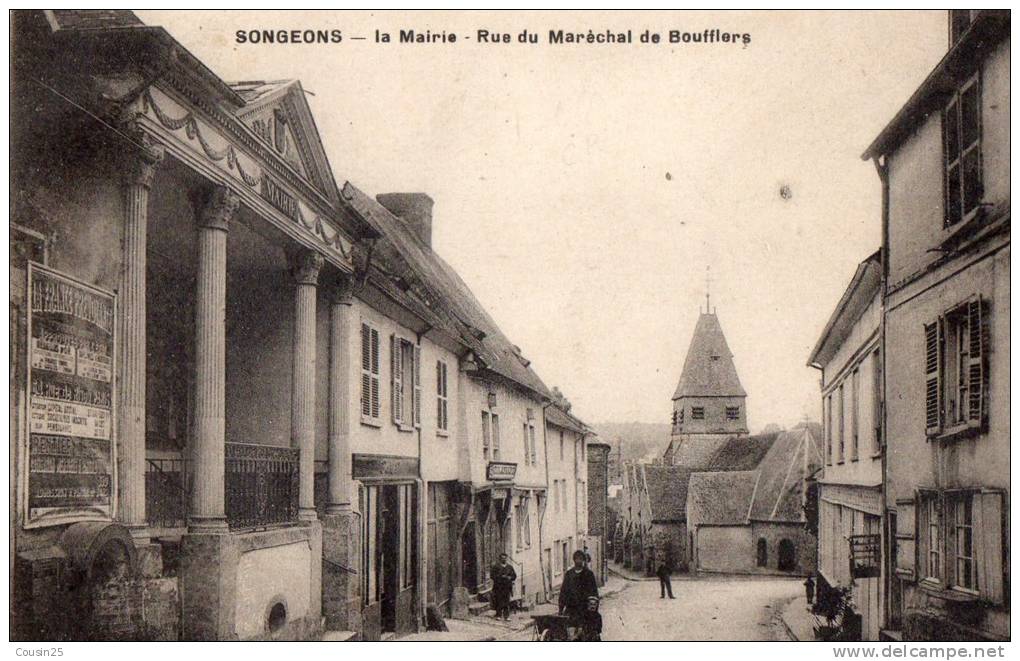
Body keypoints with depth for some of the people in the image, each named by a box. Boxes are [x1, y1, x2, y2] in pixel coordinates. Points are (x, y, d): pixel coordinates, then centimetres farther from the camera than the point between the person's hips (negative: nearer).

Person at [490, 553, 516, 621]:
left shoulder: (510, 567, 15)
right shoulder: (496, 566, 5)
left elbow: (514, 576, 17)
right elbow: (492, 575, -3)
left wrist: (510, 578, -4)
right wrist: (500, 577, -12)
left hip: (507, 587, 2)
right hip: (498, 586, -2)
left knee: (507, 602, -2)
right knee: (498, 601, -4)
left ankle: (506, 616, 1)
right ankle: (498, 615, 4)